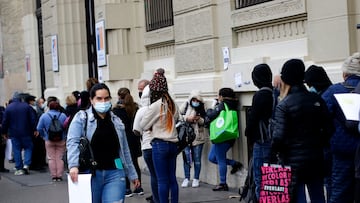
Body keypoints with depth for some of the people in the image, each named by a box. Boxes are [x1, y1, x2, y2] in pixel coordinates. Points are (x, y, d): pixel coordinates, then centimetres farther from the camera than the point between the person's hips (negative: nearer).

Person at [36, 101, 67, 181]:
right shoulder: (63, 115, -4)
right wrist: (65, 136, 9)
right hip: (61, 140, 0)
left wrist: (43, 136, 13)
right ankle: (59, 176, 4)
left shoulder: (44, 116, -3)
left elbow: (39, 129, -3)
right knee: (59, 158, 5)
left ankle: (54, 176, 5)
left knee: (51, 158, 6)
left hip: (49, 140, 0)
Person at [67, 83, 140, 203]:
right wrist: (73, 165, -26)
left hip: (114, 174, 2)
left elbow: (124, 151, 19)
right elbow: (72, 142, -11)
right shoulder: (81, 118, 1)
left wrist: (132, 174, 21)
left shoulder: (116, 121, 13)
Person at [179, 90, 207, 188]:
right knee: (186, 158, 2)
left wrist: (199, 119, -18)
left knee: (197, 159, 5)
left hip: (198, 137, 0)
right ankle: (186, 178, 14)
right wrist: (187, 119, -21)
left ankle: (196, 179, 15)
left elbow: (206, 122, 2)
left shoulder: (202, 108, 0)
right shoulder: (186, 106, -3)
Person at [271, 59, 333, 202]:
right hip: (316, 159, 5)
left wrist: (274, 151, 1)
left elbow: (279, 136, -17)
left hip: (293, 162, -5)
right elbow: (328, 129, 3)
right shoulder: (317, 100, 1)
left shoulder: (284, 105, -13)